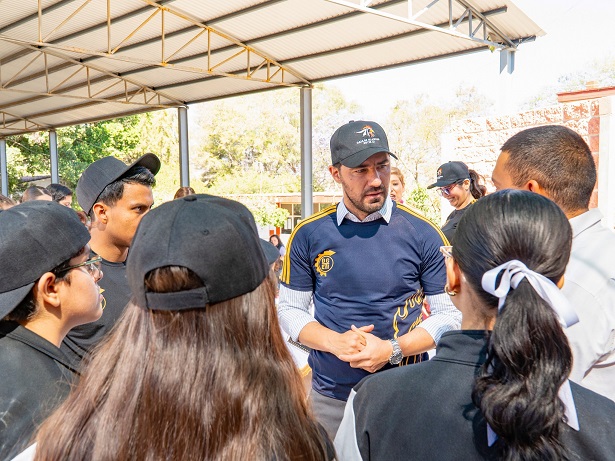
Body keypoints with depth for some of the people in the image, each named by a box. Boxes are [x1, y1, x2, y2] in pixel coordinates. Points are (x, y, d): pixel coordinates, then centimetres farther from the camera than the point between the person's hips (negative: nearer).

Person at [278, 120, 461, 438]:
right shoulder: (308, 235, -5)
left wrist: (392, 349, -17)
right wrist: (335, 342, -15)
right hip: (329, 396, 2)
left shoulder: (423, 234, -8)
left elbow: (449, 313, -4)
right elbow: (289, 308, 1)